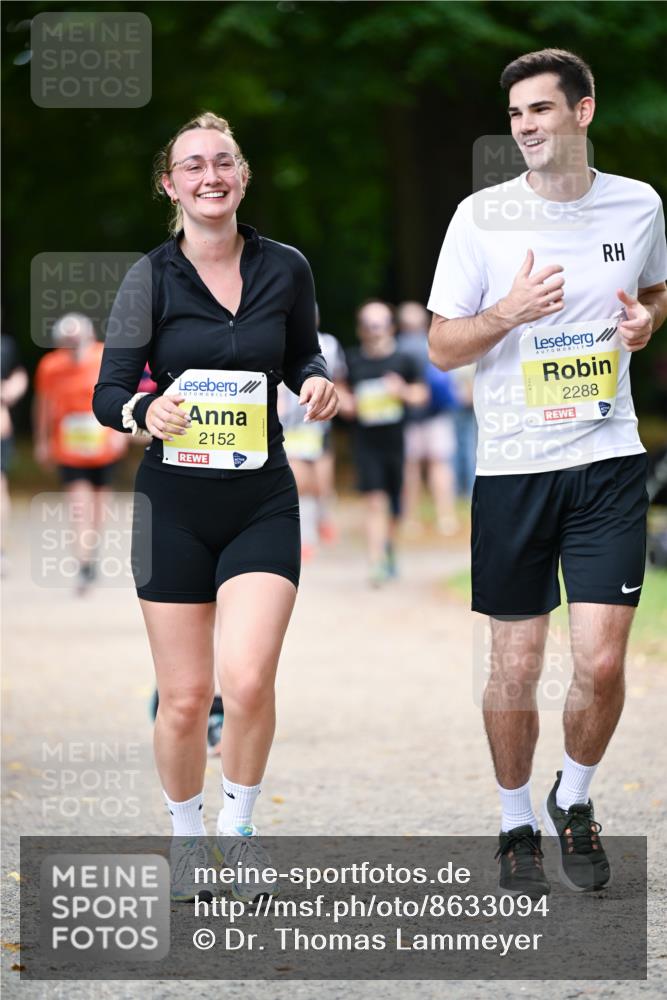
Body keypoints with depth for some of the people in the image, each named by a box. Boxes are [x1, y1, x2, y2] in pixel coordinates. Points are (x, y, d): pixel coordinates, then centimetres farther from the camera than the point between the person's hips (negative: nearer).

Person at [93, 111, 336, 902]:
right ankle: (186, 837, 27)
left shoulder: (286, 269, 1)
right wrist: (145, 411, -25)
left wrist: (316, 382, -5)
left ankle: (239, 823, 9)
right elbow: (107, 395, -3)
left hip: (262, 501, 1)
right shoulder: (151, 279, -4)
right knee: (185, 696, 3)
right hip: (174, 503, -1)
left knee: (248, 680, -16)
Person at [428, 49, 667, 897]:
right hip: (511, 468, -1)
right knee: (515, 665, 4)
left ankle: (575, 802, 20)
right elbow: (441, 348, 2)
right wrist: (510, 312, -17)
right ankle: (517, 826, 23)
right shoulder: (481, 216, -2)